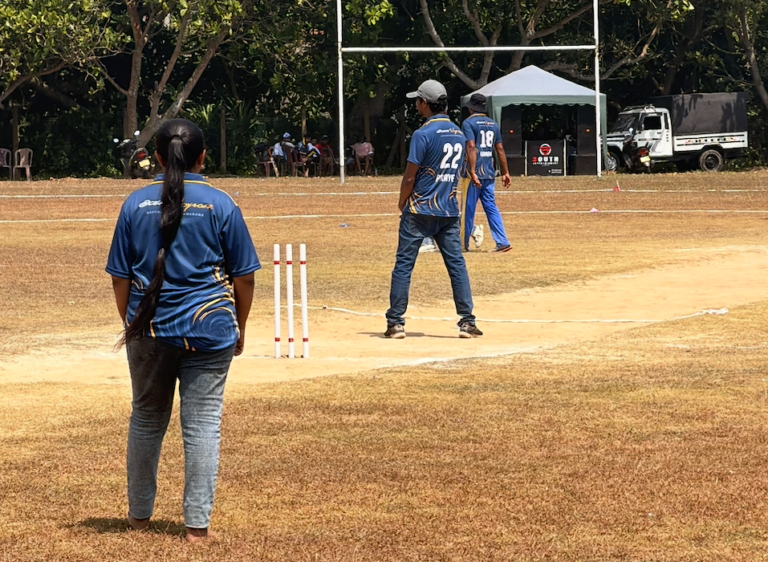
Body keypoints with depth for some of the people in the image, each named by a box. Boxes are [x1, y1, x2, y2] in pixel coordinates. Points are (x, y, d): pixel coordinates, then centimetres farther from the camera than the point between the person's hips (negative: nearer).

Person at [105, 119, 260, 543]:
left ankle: (139, 515, 27)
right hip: (208, 330, -2)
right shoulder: (220, 205, -3)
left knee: (146, 419, 17)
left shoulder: (136, 204, 1)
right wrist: (240, 327, 11)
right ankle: (197, 524, 0)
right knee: (202, 423, 1)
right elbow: (243, 275, 0)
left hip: (149, 329, 2)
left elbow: (120, 276, 5)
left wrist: (129, 322, 17)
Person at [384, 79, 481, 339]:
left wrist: (402, 204, 3)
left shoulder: (424, 134, -13)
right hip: (449, 211, 6)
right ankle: (467, 321, 0)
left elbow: (409, 177, -12)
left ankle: (396, 322, 0)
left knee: (403, 265, 1)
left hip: (420, 210, -6)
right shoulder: (459, 134, 9)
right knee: (457, 264, 6)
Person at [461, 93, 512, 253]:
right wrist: (505, 173, 15)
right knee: (491, 207, 7)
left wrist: (472, 173, -23)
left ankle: (464, 244, 9)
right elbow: (500, 149, 13)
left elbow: (471, 147, -18)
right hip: (489, 173, 6)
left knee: (469, 208, 2)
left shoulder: (469, 123, -7)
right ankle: (502, 242, -2)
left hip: (475, 172, -6)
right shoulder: (493, 124, 13)